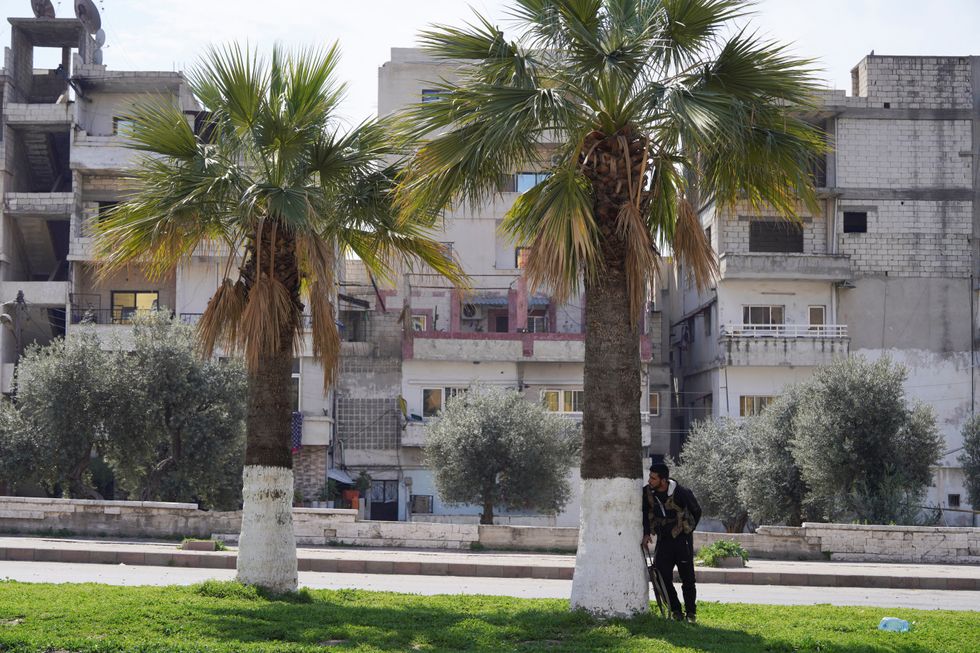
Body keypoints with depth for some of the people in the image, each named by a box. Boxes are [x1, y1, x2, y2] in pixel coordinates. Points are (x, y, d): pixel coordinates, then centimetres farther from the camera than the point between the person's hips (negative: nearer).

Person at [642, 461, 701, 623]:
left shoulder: (681, 492, -18)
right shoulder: (647, 492, -7)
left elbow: (697, 512, -1)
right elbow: (645, 513, 9)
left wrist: (687, 531, 6)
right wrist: (646, 533, -2)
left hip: (682, 539, -4)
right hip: (663, 540, 4)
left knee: (687, 578, 3)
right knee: (662, 577, -2)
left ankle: (691, 613, 14)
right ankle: (676, 611, 12)